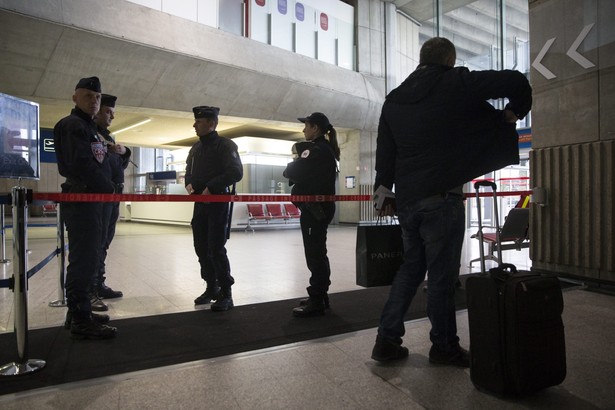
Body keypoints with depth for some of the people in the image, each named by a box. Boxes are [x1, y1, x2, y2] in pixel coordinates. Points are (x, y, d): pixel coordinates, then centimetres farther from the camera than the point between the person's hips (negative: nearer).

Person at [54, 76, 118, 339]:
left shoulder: (88, 126, 23)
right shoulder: (74, 125, -9)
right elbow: (82, 164, -21)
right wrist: (108, 188, -12)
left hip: (89, 199, 11)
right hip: (81, 199, -11)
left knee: (85, 258, 15)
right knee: (84, 259, -9)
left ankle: (79, 312, 26)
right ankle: (81, 322, -3)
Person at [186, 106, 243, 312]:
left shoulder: (225, 145, -7)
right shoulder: (195, 148, 16)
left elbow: (236, 172, -18)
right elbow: (189, 171, 25)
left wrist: (211, 188, -19)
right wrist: (189, 184, 3)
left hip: (218, 202, -7)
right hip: (199, 203, 8)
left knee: (216, 249, -10)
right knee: (201, 248, 10)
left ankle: (225, 294, 0)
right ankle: (211, 288, 24)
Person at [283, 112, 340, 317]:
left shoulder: (318, 150, -15)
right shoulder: (324, 149, 18)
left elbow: (292, 172, -18)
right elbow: (308, 174, 15)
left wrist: (289, 168, 3)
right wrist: (296, 168, -2)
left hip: (314, 208, -11)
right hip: (320, 207, 11)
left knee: (314, 254, -6)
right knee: (318, 253, 15)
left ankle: (316, 302, 0)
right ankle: (320, 295, 26)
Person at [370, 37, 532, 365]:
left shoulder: (393, 99, 13)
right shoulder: (456, 84, -2)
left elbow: (384, 152, 12)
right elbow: (515, 81, -8)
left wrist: (385, 191, 17)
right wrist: (516, 112, 10)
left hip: (406, 200, 6)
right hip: (442, 198, -6)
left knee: (410, 268, 16)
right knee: (442, 274, 5)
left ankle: (387, 339, 18)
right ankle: (444, 346, 20)